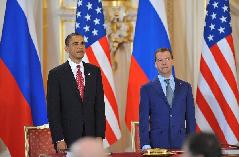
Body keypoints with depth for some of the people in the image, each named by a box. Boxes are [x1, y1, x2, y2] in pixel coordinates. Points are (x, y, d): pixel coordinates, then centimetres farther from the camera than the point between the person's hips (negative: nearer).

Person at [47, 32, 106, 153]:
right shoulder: (56, 74, -1)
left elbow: (99, 105, 8)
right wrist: (59, 139, -11)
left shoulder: (94, 71, 10)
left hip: (91, 135, 3)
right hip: (68, 137, -3)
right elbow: (53, 110, -5)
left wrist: (100, 135, 0)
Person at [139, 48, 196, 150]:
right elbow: (143, 119, 1)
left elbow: (190, 117, 10)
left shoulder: (185, 87, 11)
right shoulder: (147, 89, 5)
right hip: (157, 143, -1)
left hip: (180, 143, 2)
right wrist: (145, 145, -8)